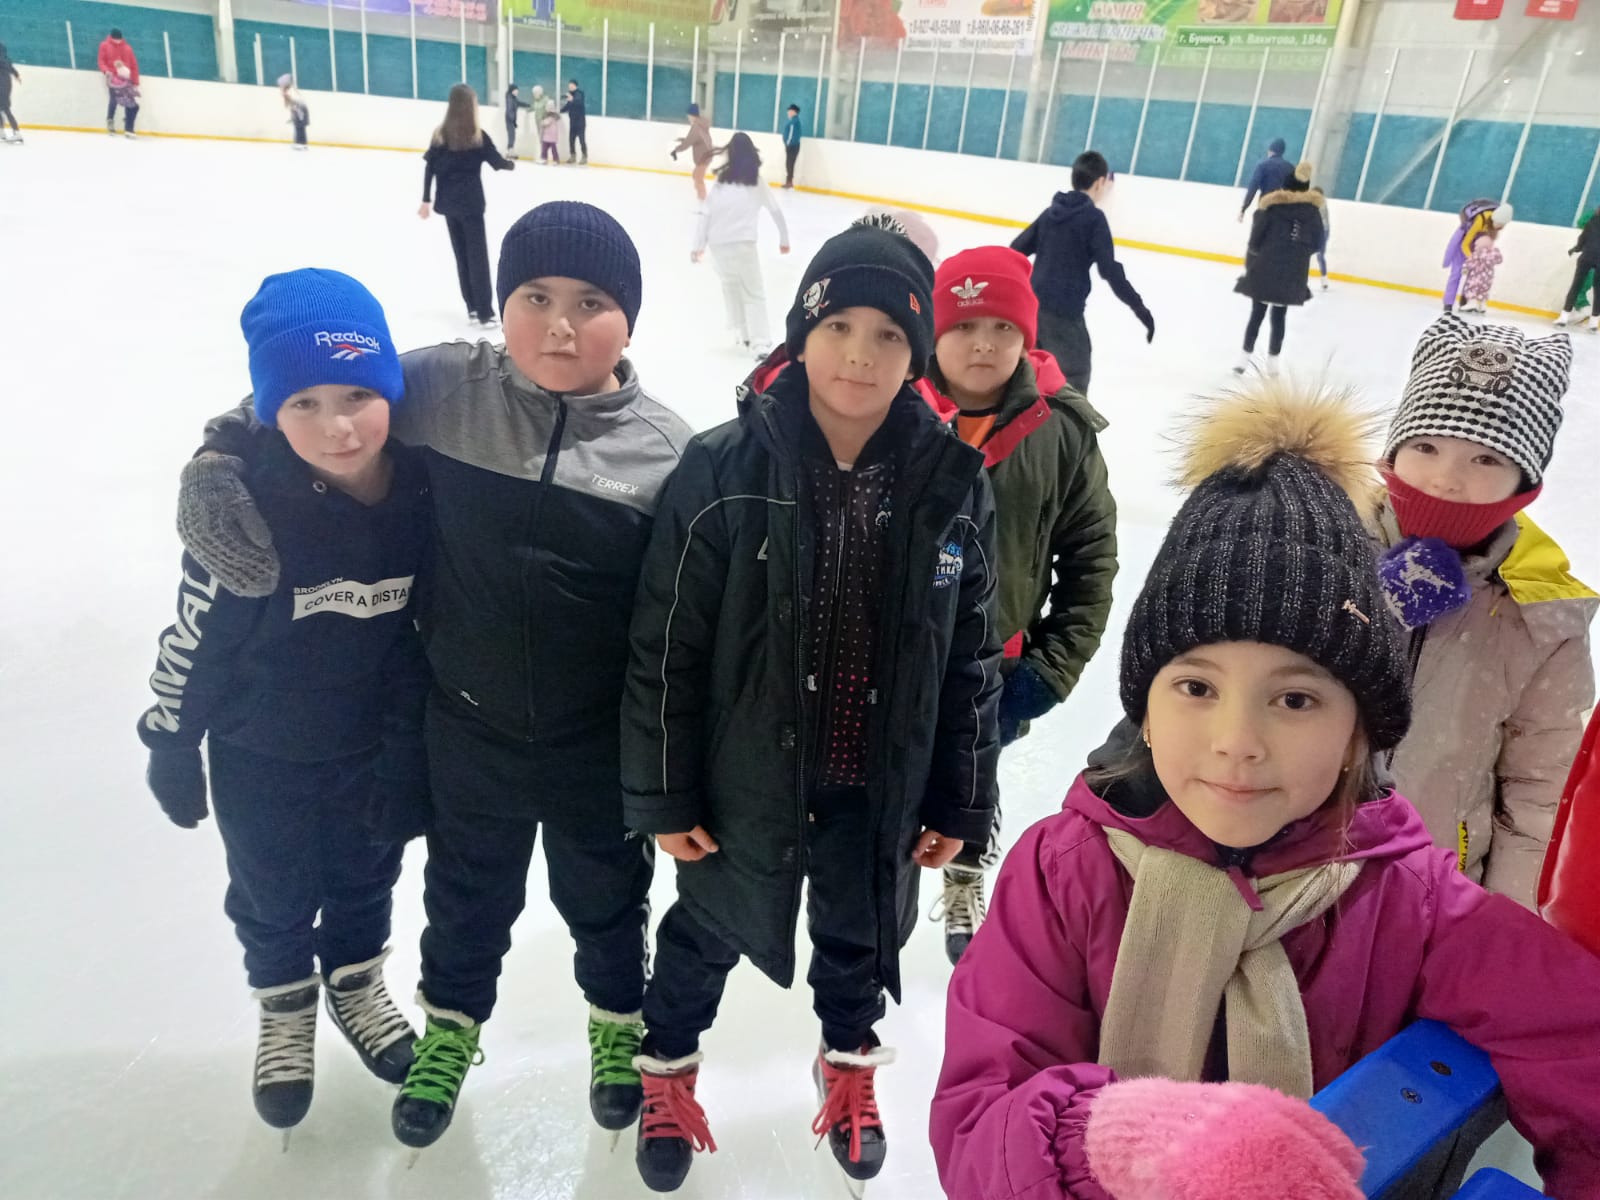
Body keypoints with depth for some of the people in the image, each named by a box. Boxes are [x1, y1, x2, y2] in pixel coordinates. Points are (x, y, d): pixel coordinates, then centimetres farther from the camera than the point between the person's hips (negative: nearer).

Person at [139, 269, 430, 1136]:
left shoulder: (422, 493, -19)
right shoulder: (249, 511, -28)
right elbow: (194, 635, -14)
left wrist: (412, 740, 5)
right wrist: (172, 746, -3)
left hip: (376, 750, 2)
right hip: (263, 762, -2)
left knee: (366, 879, 25)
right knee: (272, 897, 22)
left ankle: (356, 984, 54)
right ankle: (285, 1011, 50)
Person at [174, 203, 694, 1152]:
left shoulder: (668, 450, -15)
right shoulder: (441, 389, -13)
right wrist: (219, 461, -14)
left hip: (599, 744, -1)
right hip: (470, 725, 1)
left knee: (605, 897, 23)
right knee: (467, 892, 25)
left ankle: (619, 1019, 54)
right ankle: (451, 1026, 55)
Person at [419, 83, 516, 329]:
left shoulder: (440, 134, 3)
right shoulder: (478, 136, -10)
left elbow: (429, 168, 1)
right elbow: (498, 162, -2)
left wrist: (426, 200, 5)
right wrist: (512, 164, 21)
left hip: (448, 204, 5)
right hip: (470, 204, -5)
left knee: (461, 255, 14)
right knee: (477, 257, -2)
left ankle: (472, 307, 19)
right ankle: (485, 313, -4)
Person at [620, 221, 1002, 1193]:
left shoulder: (954, 482, -10)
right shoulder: (727, 467, -18)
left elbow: (973, 653, -2)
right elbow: (666, 644, -12)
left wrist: (958, 799, 2)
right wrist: (664, 793, -7)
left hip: (883, 786, 2)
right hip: (745, 778, -1)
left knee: (861, 936, 25)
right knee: (708, 928, 22)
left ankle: (849, 1062, 56)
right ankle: (668, 1068, 52)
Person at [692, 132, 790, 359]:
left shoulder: (722, 179, 13)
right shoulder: (757, 180, 11)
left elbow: (706, 213, 8)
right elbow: (776, 211, 18)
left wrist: (699, 245, 12)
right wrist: (784, 239, 31)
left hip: (718, 243, 2)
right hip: (742, 242, -2)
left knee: (731, 287, 21)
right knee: (754, 294, 1)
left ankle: (742, 335, 20)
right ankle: (760, 342, -13)